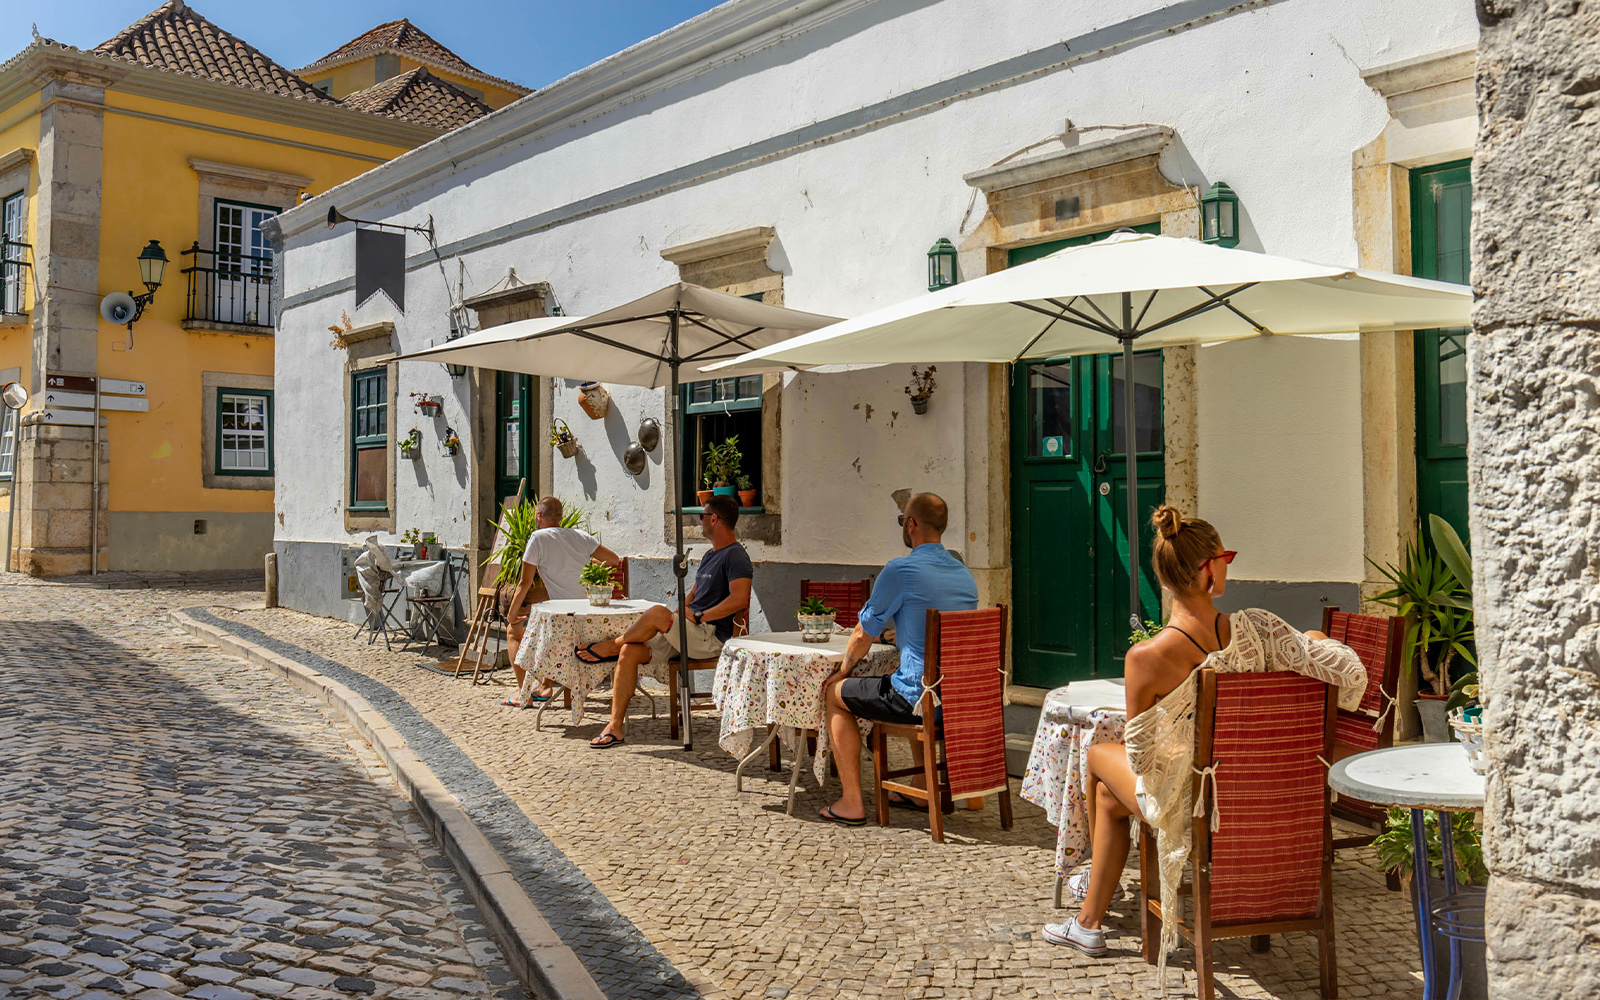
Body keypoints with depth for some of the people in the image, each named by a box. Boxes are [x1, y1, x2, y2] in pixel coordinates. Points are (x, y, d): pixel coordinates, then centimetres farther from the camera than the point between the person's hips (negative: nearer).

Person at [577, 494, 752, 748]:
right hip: (688, 634, 9)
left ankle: (610, 646, -3)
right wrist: (678, 614, 9)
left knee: (657, 613, -30)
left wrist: (698, 616, -19)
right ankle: (615, 726, -7)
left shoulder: (735, 556, -9)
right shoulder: (710, 556, 22)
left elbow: (739, 599, -23)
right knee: (630, 652, -8)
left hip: (711, 637, -9)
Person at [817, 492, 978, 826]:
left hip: (920, 699, -8)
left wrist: (842, 670, 14)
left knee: (835, 694, 13)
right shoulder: (965, 574, 10)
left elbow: (863, 635, -4)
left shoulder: (900, 570, -13)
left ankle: (852, 802, 12)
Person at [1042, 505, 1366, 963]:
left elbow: (1140, 757, -17)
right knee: (1109, 797, 31)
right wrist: (1315, 641, 3)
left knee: (1098, 755, 30)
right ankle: (1089, 922, 49)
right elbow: (1351, 672, -20)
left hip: (1186, 806, -4)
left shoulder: (1145, 658, -29)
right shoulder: (1253, 628, -22)